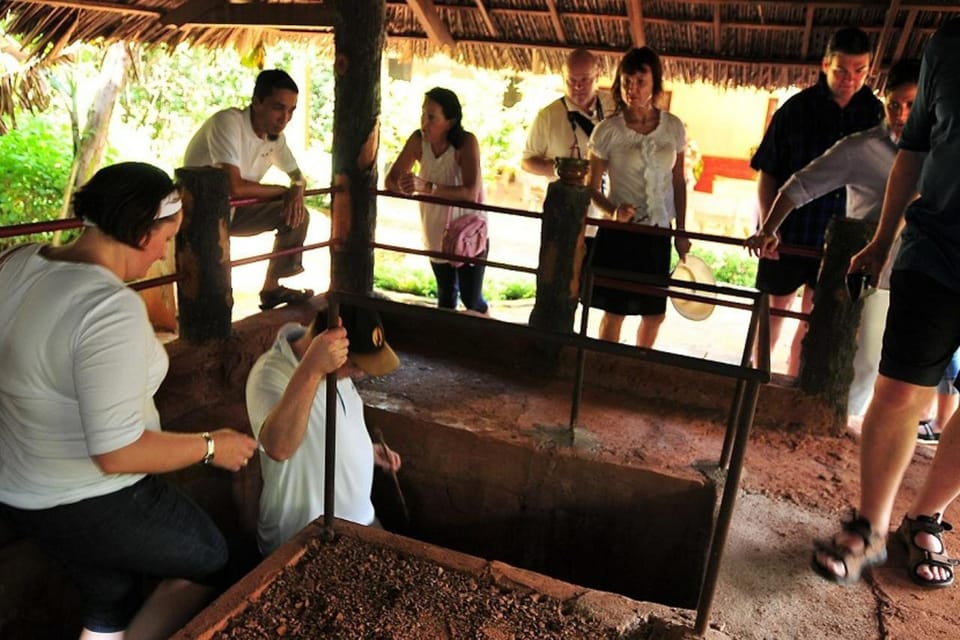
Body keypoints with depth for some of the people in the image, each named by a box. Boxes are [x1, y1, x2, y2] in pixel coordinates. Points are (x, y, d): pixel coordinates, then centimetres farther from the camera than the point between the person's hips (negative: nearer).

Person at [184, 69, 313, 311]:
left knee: (298, 215, -4)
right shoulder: (228, 122, -26)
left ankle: (272, 287, 8)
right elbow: (235, 187, -35)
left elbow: (297, 176, 11)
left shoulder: (276, 135, -3)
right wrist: (283, 191, -19)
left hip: (233, 211, 8)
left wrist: (297, 193, -16)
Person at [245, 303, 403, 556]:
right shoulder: (270, 374, -27)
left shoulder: (334, 366, -2)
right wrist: (310, 370, -54)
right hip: (302, 540, -7)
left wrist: (366, 449, 6)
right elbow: (279, 447, -47)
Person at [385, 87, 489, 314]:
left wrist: (427, 187, -45)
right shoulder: (418, 140, -13)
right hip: (436, 232, 4)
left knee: (471, 299, 1)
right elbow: (391, 178, -8)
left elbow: (470, 193, -36)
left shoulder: (466, 142, -25)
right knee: (445, 295, 18)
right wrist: (404, 186, -32)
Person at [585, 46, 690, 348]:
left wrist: (681, 232, 10)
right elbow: (592, 189, -5)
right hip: (619, 233, -3)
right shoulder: (607, 131, -9)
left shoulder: (673, 127, 0)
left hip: (658, 233, 4)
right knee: (614, 313, 4)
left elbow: (678, 182, 9)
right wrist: (614, 211, -25)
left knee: (655, 314, 12)